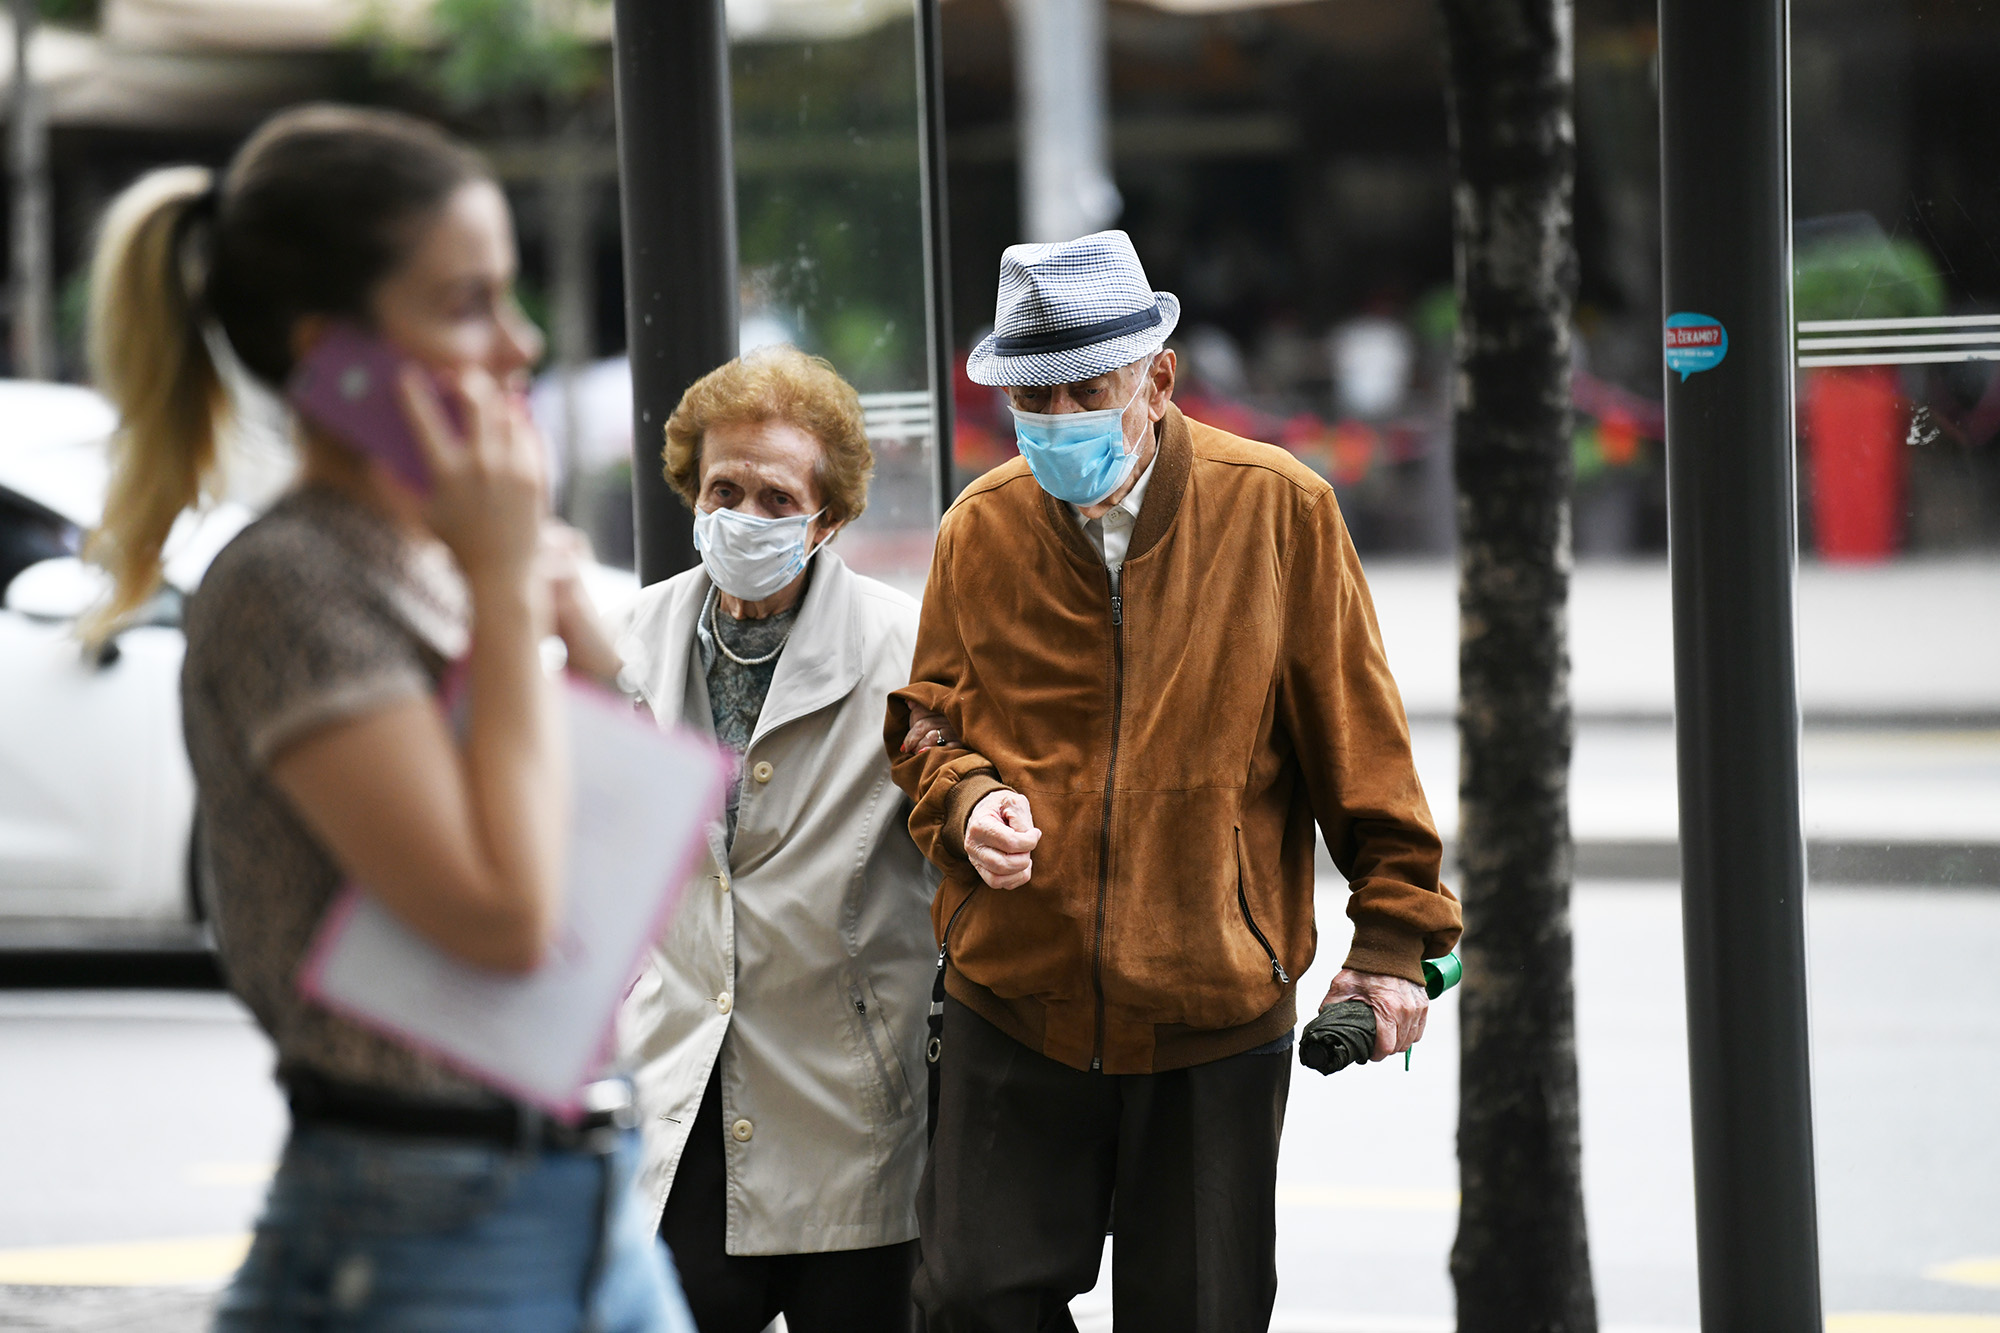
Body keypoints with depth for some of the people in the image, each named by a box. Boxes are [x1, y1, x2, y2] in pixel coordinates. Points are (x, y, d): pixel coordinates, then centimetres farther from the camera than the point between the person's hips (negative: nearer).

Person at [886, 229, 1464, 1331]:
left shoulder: (1279, 510, -4)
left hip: (1217, 1013, -2)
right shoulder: (980, 529, 3)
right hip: (1014, 1003, 2)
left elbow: (1355, 736, 1)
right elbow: (930, 721, 14)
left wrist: (1393, 930, -1)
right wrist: (968, 798, -9)